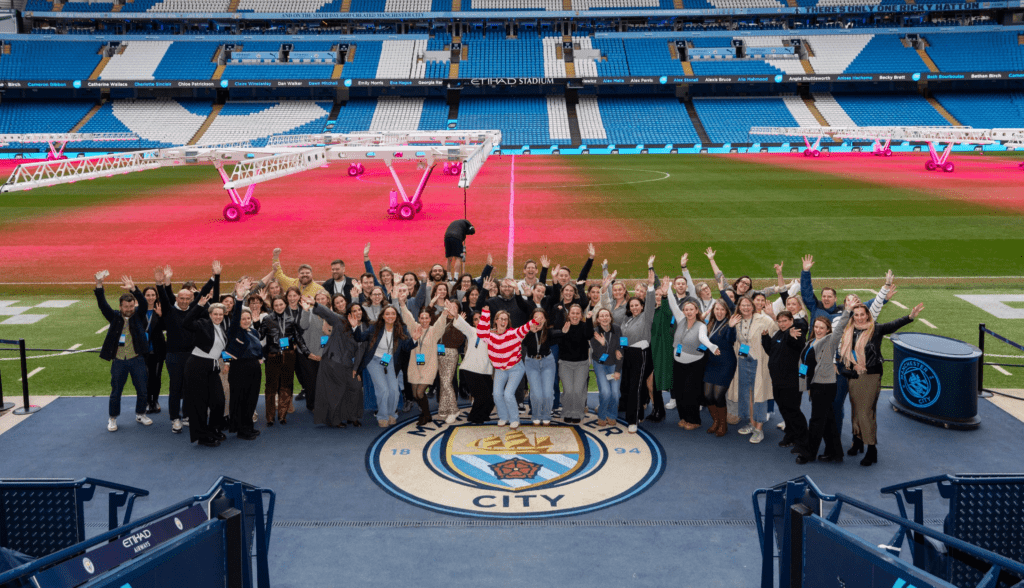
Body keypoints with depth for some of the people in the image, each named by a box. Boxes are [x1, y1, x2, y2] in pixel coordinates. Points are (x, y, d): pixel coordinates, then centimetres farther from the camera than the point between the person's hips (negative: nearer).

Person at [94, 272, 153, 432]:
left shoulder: (138, 316, 2)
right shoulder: (115, 318, 3)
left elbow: (143, 303, -15)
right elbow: (102, 305, -8)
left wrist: (133, 289, -32)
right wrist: (99, 285, -22)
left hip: (137, 360, 0)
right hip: (118, 361, 0)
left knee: (142, 390, 7)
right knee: (116, 392, 7)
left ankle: (140, 414, 27)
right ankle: (112, 418, 22)